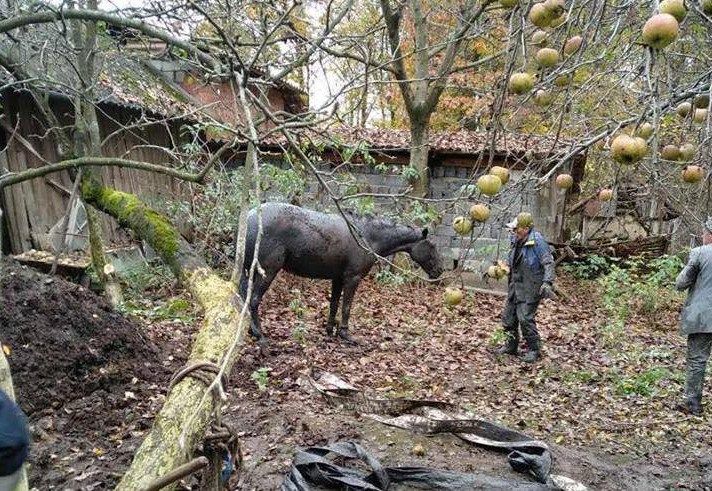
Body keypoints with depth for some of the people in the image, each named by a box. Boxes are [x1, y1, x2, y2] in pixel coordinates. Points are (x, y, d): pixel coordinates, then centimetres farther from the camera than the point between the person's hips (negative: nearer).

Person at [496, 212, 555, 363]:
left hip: (531, 287, -9)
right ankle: (511, 345, 29)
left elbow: (548, 263, -20)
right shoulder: (516, 240, 7)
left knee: (525, 318, -10)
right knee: (508, 316, 13)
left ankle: (534, 349, 8)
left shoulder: (537, 240, -18)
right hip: (515, 285, 9)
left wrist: (547, 282, -28)